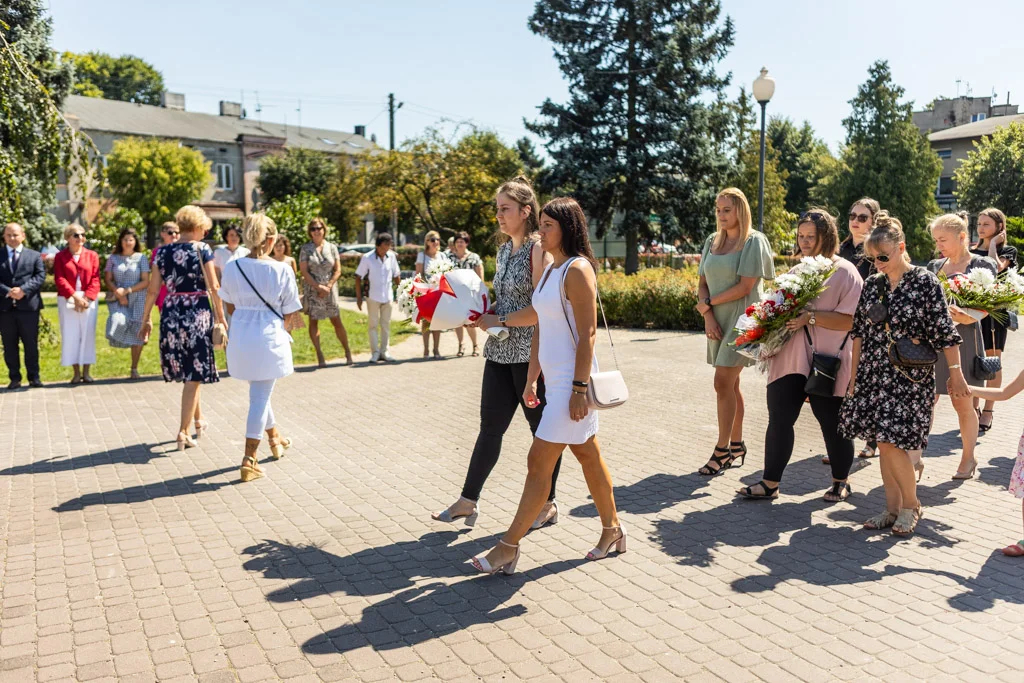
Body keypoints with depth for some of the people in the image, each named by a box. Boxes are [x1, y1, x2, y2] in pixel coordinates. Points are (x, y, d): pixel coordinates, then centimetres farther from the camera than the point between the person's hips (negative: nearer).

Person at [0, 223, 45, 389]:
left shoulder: (34, 256, 9)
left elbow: (40, 276, -3)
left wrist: (23, 290, -17)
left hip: (28, 306, -1)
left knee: (31, 344, 3)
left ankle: (34, 377, 12)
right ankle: (15, 378, 13)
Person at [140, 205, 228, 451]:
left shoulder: (163, 252, 7)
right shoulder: (202, 249, -5)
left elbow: (152, 290, 7)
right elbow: (213, 288, -9)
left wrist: (146, 320, 14)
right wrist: (221, 317, -1)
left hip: (171, 315, 5)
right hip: (198, 314, -5)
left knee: (187, 372, 20)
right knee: (194, 375, 2)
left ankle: (199, 420, 35)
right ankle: (183, 432, 2)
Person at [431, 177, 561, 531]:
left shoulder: (538, 249, -12)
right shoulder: (504, 249, 14)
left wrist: (497, 319, -20)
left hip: (531, 353, -8)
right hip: (500, 352, 8)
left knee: (542, 429, 7)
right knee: (490, 426, 11)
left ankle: (547, 504, 21)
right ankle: (468, 501, 19)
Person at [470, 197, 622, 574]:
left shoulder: (577, 270, -14)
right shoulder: (550, 268, 13)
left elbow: (587, 334, -18)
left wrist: (579, 388, -21)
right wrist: (532, 378, 19)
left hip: (571, 381, -9)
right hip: (555, 380, 9)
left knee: (539, 463, -4)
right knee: (587, 455, 17)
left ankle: (509, 548, 4)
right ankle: (612, 529, 32)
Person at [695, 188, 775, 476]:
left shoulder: (753, 241, -7)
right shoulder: (712, 242, 12)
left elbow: (745, 287, -14)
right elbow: (703, 284, 9)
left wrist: (707, 305, -9)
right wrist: (708, 316, -6)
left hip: (741, 320, -6)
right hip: (717, 322, 6)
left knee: (723, 382, -10)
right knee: (731, 384, 11)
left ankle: (722, 449, -1)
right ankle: (737, 445, 21)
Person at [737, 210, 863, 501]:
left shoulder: (845, 272, -6)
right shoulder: (796, 272, 16)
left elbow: (850, 320, -15)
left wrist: (811, 317, -24)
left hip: (827, 362, -5)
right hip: (790, 357, 6)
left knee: (832, 422, 7)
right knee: (779, 418, 2)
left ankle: (841, 482, 27)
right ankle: (770, 483, 9)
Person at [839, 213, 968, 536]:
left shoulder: (925, 282, -7)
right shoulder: (872, 284, 7)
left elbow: (945, 332, -6)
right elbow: (859, 332, 12)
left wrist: (956, 373, -8)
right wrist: (854, 375, 12)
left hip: (910, 377, -5)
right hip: (874, 374, 5)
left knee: (892, 442, -10)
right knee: (884, 443, 8)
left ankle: (911, 504, 12)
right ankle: (893, 509, 20)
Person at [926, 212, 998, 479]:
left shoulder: (982, 265, -2)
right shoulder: (935, 266, 12)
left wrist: (968, 318, -26)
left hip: (963, 339, -4)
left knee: (962, 404, 5)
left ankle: (968, 458, 21)